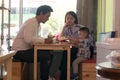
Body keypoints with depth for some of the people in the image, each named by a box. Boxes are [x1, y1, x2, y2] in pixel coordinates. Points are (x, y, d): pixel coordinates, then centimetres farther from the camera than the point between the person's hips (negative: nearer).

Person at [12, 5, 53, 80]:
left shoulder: (38, 24, 11)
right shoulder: (30, 23, -17)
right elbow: (28, 39, -29)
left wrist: (46, 39, -2)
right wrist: (43, 40, -21)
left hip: (27, 50, 9)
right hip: (20, 51, -9)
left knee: (49, 52, -2)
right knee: (47, 55, -20)